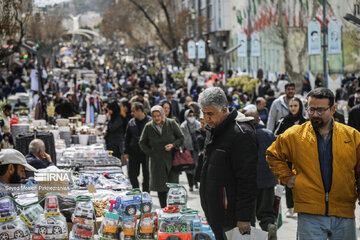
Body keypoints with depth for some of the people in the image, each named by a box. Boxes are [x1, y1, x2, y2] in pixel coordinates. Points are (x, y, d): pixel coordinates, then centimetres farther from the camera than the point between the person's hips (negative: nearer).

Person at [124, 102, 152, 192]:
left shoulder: (150, 122, -7)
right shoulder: (131, 122, 6)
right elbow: (127, 138, 13)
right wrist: (126, 152, 7)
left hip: (146, 154, -4)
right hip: (133, 154, 4)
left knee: (146, 175, 5)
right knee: (132, 175, 5)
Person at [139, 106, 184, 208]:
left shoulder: (171, 123, 3)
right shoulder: (149, 127, 4)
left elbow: (181, 138, 9)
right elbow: (142, 143, 13)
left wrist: (173, 145, -9)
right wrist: (150, 153, 1)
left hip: (172, 160, -1)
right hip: (157, 162, 1)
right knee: (161, 188, 1)